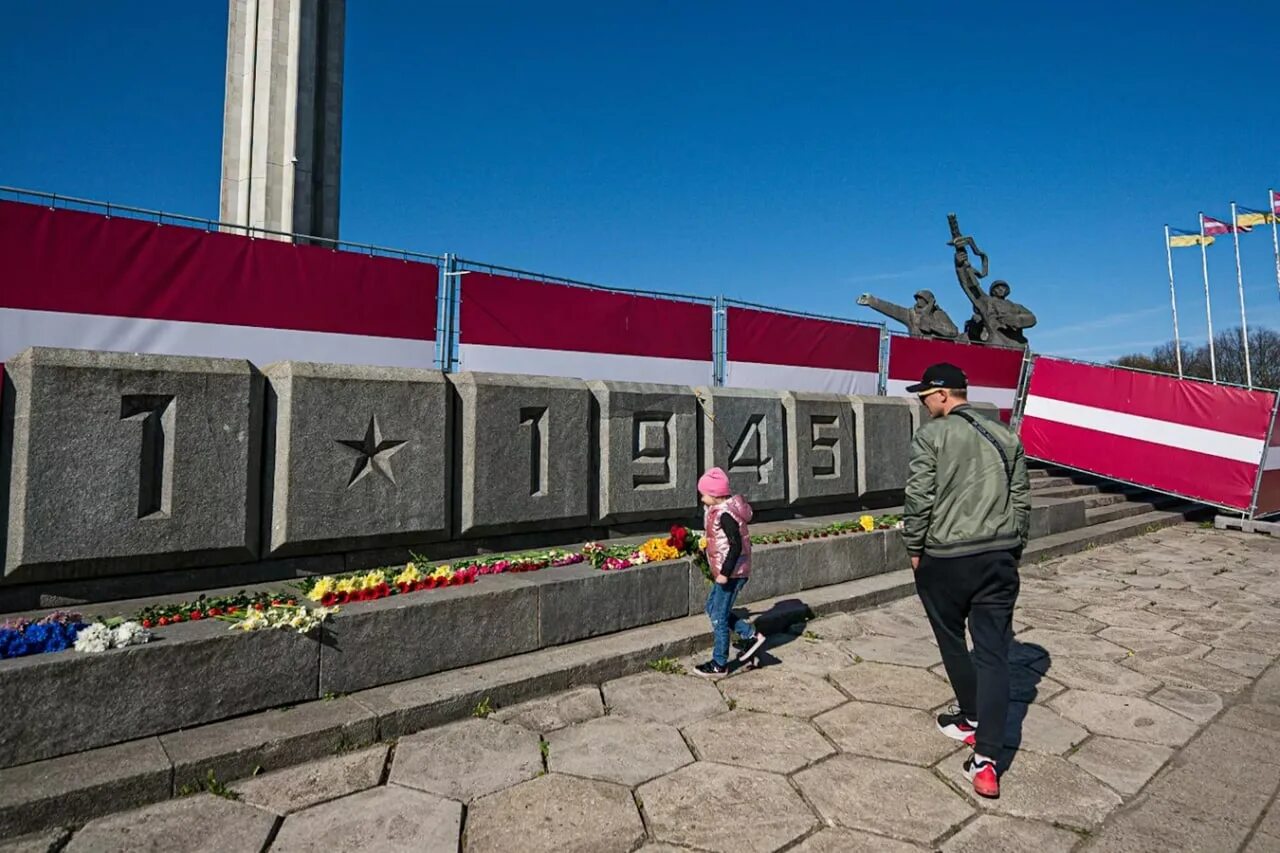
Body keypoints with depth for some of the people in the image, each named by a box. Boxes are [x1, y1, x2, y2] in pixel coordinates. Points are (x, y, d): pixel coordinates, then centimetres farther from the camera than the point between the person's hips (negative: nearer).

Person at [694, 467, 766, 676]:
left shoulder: (725, 514, -22)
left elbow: (736, 545, -27)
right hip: (726, 571, 10)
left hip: (731, 573, -10)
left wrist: (725, 573, -25)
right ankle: (751, 635, 21)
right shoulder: (720, 510, 8)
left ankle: (719, 664, 17)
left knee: (719, 617, 2)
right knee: (712, 607, 19)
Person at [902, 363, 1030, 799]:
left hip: (945, 559, -4)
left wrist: (914, 549, 1)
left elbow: (918, 499, -12)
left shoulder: (931, 435, -8)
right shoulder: (1005, 437, 9)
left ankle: (973, 721, 36)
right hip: (999, 559, 5)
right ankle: (986, 761, 3)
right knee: (993, 654, 5)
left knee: (953, 644, 18)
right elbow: (1022, 500, 12)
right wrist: (1012, 550, 21)